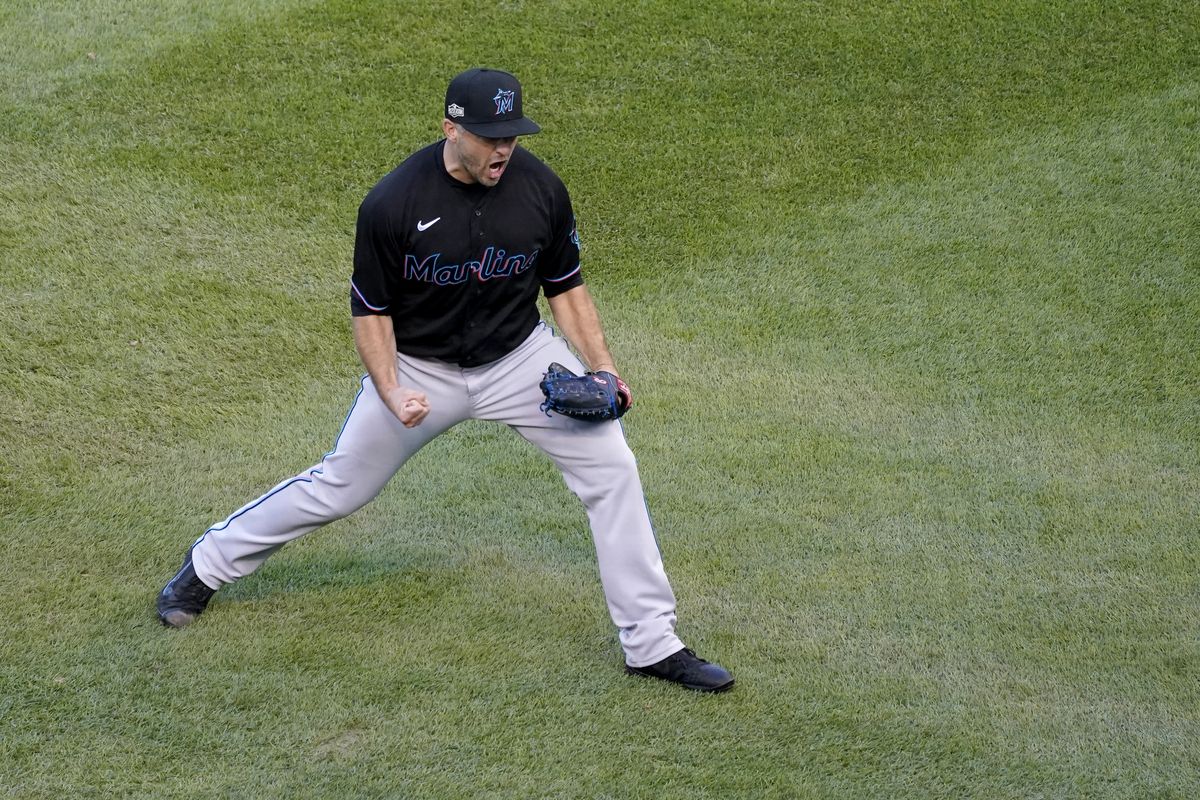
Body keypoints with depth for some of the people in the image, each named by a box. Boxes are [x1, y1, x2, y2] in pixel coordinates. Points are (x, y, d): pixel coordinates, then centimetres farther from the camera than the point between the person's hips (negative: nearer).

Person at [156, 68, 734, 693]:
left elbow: (566, 287, 0)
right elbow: (371, 310, -11)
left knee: (612, 469, -9)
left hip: (519, 357, 2)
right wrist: (391, 393, -24)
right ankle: (206, 566, 32)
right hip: (420, 366, -2)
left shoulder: (540, 189, -15)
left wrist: (602, 369, -13)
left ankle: (652, 645, 1)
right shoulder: (391, 204, -23)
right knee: (338, 488, 8)